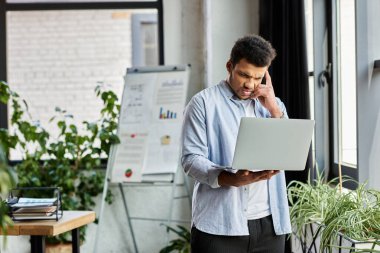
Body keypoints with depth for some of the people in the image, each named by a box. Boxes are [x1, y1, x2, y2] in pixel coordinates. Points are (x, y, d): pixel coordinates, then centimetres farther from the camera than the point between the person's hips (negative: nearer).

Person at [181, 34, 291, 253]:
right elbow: (191, 159, -8)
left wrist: (274, 109, -4)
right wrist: (232, 179, -23)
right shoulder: (204, 102, 0)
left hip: (269, 224, 4)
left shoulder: (272, 104, 16)